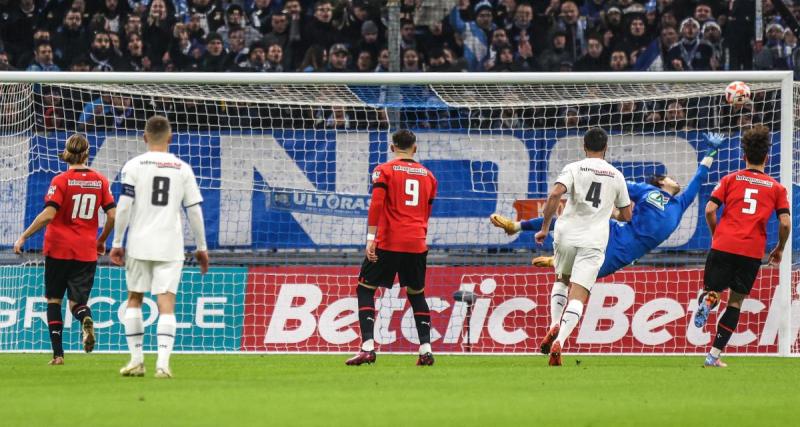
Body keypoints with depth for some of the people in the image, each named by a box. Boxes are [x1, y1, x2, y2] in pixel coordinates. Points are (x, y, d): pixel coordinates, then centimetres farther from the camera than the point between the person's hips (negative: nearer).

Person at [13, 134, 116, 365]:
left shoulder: (61, 181, -9)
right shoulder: (100, 181, 2)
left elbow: (48, 215, -18)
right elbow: (113, 215, 1)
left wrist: (23, 237, -11)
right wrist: (102, 240, 17)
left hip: (59, 248, -3)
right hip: (87, 251, 3)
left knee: (54, 299, 11)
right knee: (77, 301, 8)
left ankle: (58, 353, 5)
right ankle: (86, 320, -29)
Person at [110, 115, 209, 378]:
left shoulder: (134, 166, 0)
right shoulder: (182, 169, 5)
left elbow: (124, 206, -6)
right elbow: (194, 210, 5)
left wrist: (117, 243, 1)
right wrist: (201, 248, 14)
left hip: (139, 245, 0)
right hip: (170, 246, 0)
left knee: (134, 298, 15)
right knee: (166, 303, -3)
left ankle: (137, 359, 14)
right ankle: (163, 362, -17)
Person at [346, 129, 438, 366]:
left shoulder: (384, 170, 0)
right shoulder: (427, 175, 13)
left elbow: (376, 204, -13)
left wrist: (371, 238, -15)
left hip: (389, 242, -4)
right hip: (417, 244, 4)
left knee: (365, 289, 3)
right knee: (417, 294, 18)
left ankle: (368, 348, -11)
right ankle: (426, 350, 10)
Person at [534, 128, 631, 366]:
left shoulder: (574, 168, 3)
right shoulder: (616, 176, 11)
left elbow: (555, 195, -14)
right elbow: (626, 216, 19)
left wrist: (545, 228, -7)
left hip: (567, 236, 0)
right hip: (594, 242, 0)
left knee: (562, 280, 28)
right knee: (577, 297, -6)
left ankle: (556, 327, 10)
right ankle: (559, 341, -26)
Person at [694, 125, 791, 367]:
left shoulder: (730, 180, 9)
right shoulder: (776, 188, 10)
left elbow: (710, 209, 0)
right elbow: (785, 223, 1)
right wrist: (780, 249, 17)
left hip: (723, 245, 0)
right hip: (752, 252, 0)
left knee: (713, 290, 12)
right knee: (736, 301, 11)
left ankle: (707, 301, -29)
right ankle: (714, 355, 6)